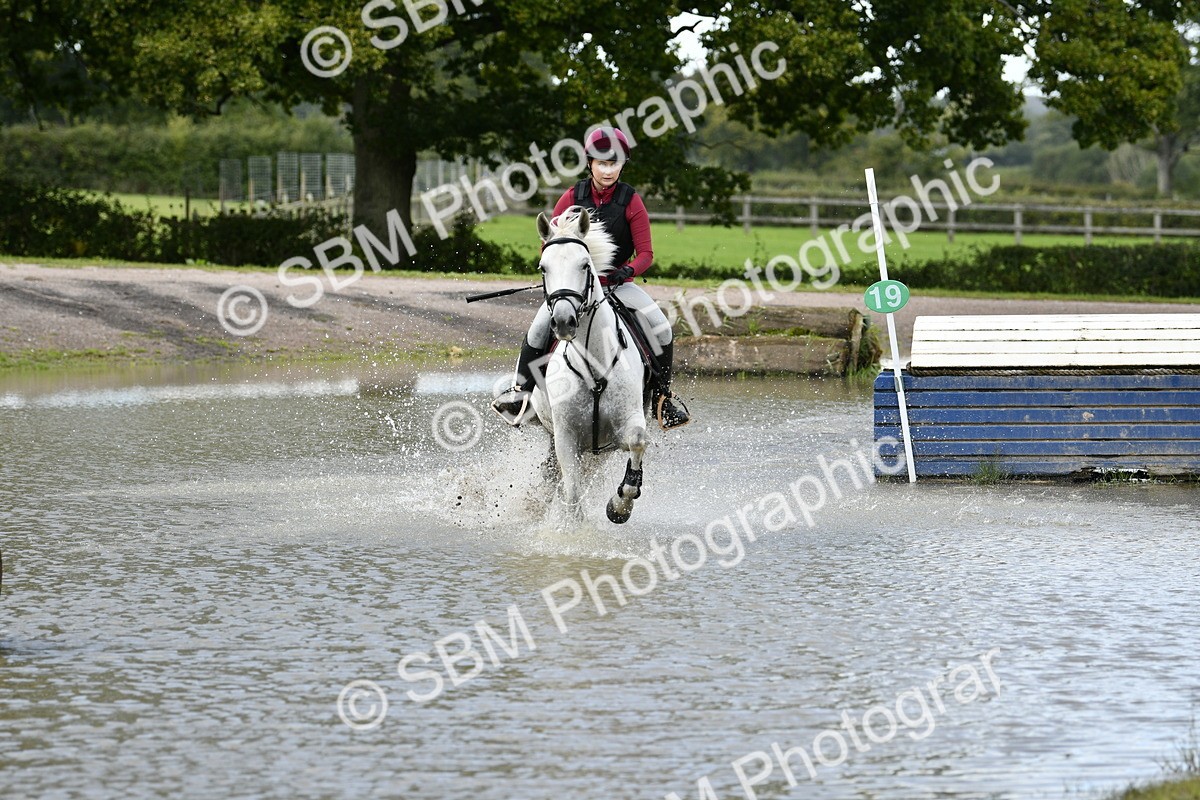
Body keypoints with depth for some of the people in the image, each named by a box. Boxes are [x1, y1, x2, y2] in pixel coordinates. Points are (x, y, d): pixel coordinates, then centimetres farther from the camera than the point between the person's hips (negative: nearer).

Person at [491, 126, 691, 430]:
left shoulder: (631, 201, -5)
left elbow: (646, 253, -6)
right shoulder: (573, 197, -2)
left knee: (660, 327, -19)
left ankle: (662, 396, -3)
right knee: (541, 326, -26)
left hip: (617, 280, 0)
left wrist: (628, 271, -26)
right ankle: (521, 388, -14)